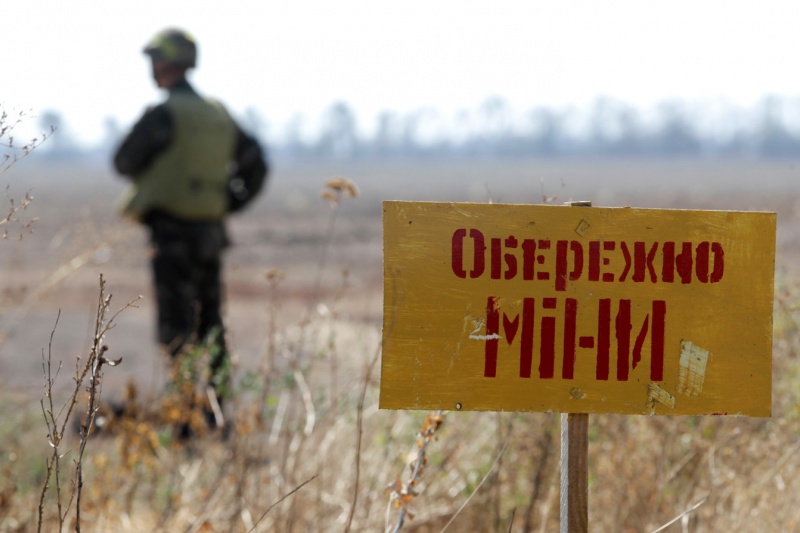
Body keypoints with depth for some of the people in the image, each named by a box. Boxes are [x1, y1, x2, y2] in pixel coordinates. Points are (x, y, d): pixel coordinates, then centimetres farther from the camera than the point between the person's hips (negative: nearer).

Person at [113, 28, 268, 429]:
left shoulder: (162, 115, -12)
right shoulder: (219, 115, 10)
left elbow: (124, 163, -4)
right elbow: (256, 165, 13)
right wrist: (228, 203, 14)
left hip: (172, 230, -7)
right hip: (211, 230, 7)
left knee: (176, 326, -7)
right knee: (209, 320, 13)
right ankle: (216, 407, 16)